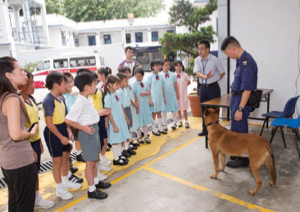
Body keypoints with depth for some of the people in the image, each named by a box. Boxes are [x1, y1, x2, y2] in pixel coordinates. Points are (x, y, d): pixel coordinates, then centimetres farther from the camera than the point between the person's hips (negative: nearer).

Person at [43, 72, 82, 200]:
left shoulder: (61, 98, 5)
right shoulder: (48, 100, -20)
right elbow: (49, 123, -21)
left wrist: (69, 131, 1)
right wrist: (61, 137, -18)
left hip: (63, 130, 8)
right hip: (53, 133, -8)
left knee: (65, 157, 19)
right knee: (57, 161, 5)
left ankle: (66, 181, 40)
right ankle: (60, 189, 23)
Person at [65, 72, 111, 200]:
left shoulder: (87, 99, 7)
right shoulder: (80, 102, -22)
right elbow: (68, 120, -24)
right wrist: (84, 128, -21)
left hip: (94, 130, 9)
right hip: (87, 133, -9)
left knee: (94, 159, 21)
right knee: (90, 162, 3)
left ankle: (96, 182, 39)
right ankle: (91, 190, 17)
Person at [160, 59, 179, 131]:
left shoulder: (172, 75, 3)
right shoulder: (160, 75, -6)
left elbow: (175, 85, 9)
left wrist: (177, 93, 11)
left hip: (172, 95, 2)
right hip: (164, 95, -2)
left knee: (173, 109, 10)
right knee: (164, 110, 7)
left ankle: (174, 123, 28)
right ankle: (165, 125, 20)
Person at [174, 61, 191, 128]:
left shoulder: (184, 74, -5)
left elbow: (189, 82, 10)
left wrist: (184, 86, -1)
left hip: (183, 93, -1)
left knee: (184, 108, 3)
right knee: (178, 108, 10)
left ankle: (186, 121, 14)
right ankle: (180, 121, 24)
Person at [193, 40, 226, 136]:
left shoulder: (215, 60, -9)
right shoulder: (197, 60, 1)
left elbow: (222, 72, 2)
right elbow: (197, 73, -14)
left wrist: (214, 80, 5)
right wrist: (205, 77, -32)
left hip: (213, 87, -4)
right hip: (202, 87, 4)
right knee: (204, 109, 13)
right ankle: (205, 129, 28)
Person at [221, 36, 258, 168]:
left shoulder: (246, 62, -23)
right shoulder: (241, 60, 7)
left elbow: (247, 89, -26)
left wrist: (240, 109, -25)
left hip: (241, 99, -10)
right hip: (236, 97, 10)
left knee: (238, 130, 2)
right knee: (237, 128, 20)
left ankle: (243, 159, 19)